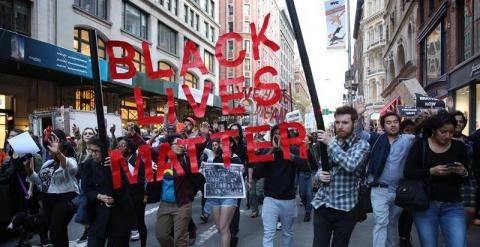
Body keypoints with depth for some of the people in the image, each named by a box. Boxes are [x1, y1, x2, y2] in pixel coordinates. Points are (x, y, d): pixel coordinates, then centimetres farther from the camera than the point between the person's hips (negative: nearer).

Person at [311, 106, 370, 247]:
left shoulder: (361, 145, -6)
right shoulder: (328, 142, 8)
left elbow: (351, 166, -25)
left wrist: (331, 143, -23)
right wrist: (319, 175, -8)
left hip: (345, 208, -3)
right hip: (322, 205, 3)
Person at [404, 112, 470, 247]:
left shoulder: (459, 147, 3)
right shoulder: (420, 145, -3)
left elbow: (466, 180, 8)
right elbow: (407, 172, -9)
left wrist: (463, 173, -15)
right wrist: (431, 171, -23)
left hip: (452, 206, 1)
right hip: (425, 204, -1)